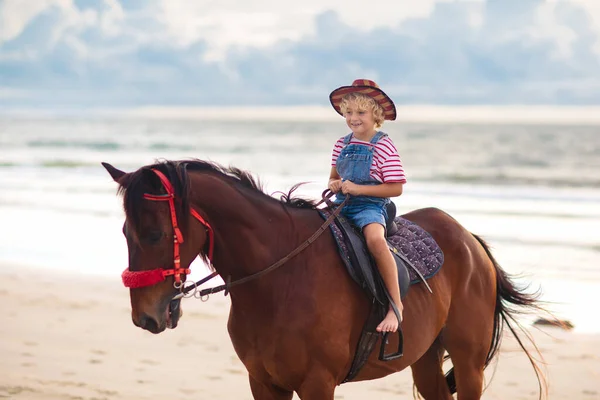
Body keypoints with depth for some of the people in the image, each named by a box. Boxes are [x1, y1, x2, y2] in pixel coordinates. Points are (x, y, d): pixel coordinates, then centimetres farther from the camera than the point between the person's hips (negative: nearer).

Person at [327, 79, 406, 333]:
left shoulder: (384, 146, -6)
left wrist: (358, 189, -18)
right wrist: (334, 185, -2)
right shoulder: (342, 145, 12)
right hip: (342, 205, 7)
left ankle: (395, 303, -31)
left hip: (371, 205, -7)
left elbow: (395, 188, -10)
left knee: (374, 238, -36)